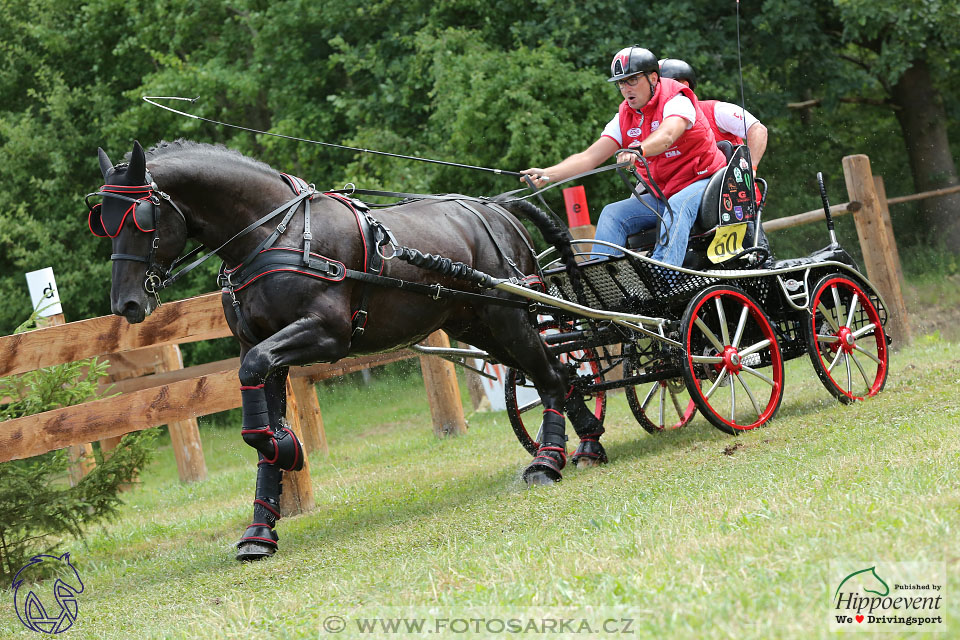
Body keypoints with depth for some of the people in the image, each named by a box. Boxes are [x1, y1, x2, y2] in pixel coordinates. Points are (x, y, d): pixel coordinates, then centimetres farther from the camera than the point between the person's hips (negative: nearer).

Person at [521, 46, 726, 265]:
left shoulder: (676, 100, -12)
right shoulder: (625, 117, 7)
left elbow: (666, 136, -34)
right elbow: (589, 157, -1)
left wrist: (638, 150, -56)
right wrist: (547, 174, -17)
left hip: (701, 183, -7)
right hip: (661, 195, 7)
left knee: (678, 205, -37)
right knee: (612, 214, -12)